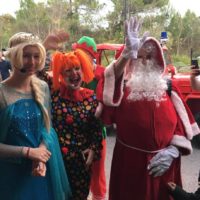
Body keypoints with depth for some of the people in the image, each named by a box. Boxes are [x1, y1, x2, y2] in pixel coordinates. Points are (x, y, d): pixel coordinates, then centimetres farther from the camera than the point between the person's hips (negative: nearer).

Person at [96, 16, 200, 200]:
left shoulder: (168, 88, 4)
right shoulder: (122, 86, -3)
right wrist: (127, 54, -41)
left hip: (163, 161, 2)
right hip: (129, 161, -1)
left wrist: (173, 151, -10)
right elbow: (108, 83, -27)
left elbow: (182, 124, 4)